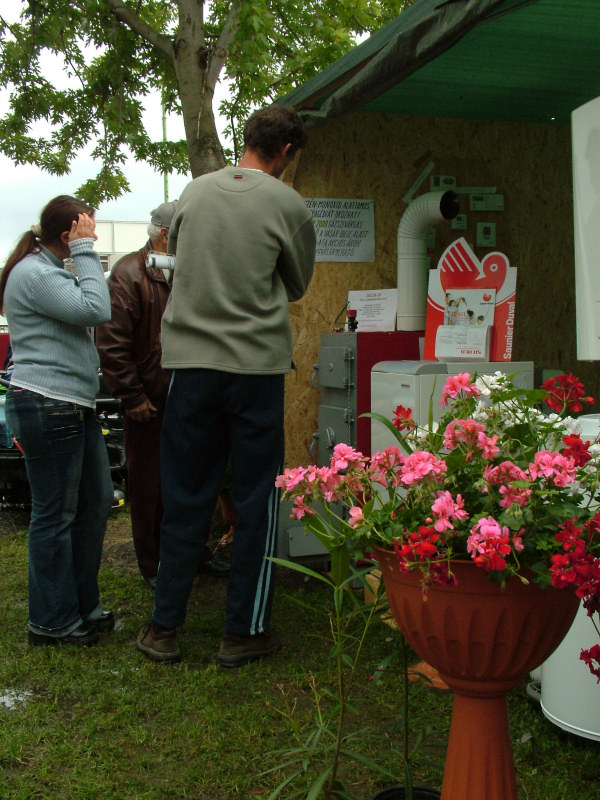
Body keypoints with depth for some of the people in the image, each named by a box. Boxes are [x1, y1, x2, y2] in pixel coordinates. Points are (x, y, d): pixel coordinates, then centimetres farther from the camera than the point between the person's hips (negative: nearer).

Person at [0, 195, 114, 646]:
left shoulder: (49, 270, 19)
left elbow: (86, 313, 19)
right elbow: (96, 310, -22)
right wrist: (84, 251, -17)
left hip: (75, 406, 11)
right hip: (47, 407, -11)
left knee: (96, 503, 14)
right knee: (55, 516, -1)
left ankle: (83, 605, 27)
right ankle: (53, 624, 12)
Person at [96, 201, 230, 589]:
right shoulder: (130, 273, -12)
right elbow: (112, 342, -17)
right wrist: (132, 397, -17)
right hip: (149, 404, -6)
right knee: (149, 487, 6)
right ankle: (154, 566, 19)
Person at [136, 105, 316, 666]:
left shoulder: (194, 192, 6)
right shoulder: (288, 205, -4)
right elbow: (298, 286, 9)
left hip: (190, 361, 3)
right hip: (257, 364, -3)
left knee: (184, 499, 11)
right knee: (256, 502, 8)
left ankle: (163, 628, 18)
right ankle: (243, 632, 15)